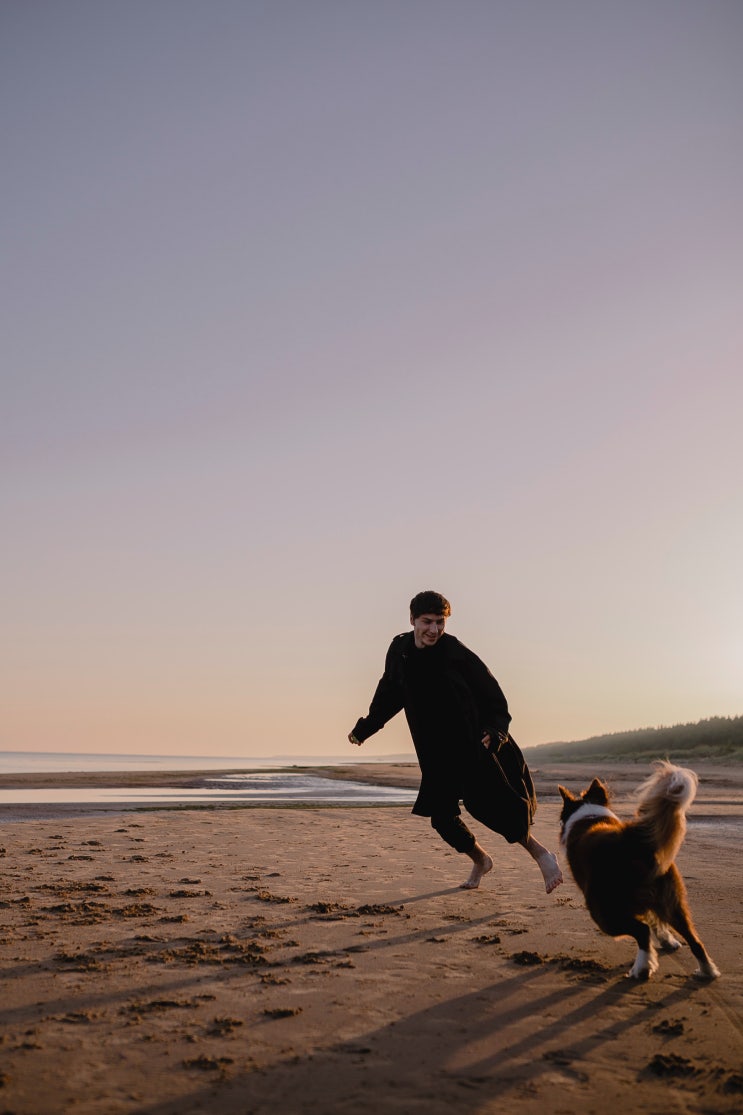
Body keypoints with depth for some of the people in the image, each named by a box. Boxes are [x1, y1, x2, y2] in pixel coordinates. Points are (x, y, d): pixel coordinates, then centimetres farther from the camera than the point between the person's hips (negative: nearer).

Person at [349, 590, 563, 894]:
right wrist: (364, 728, 26)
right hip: (437, 753, 5)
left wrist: (495, 730, -26)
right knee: (441, 815, 4)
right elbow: (389, 693, 18)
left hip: (474, 745, -5)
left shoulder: (455, 652, -14)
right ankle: (480, 860, 31)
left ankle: (540, 853, 1)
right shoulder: (399, 650, 1)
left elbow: (491, 695, -11)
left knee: (485, 803, -17)